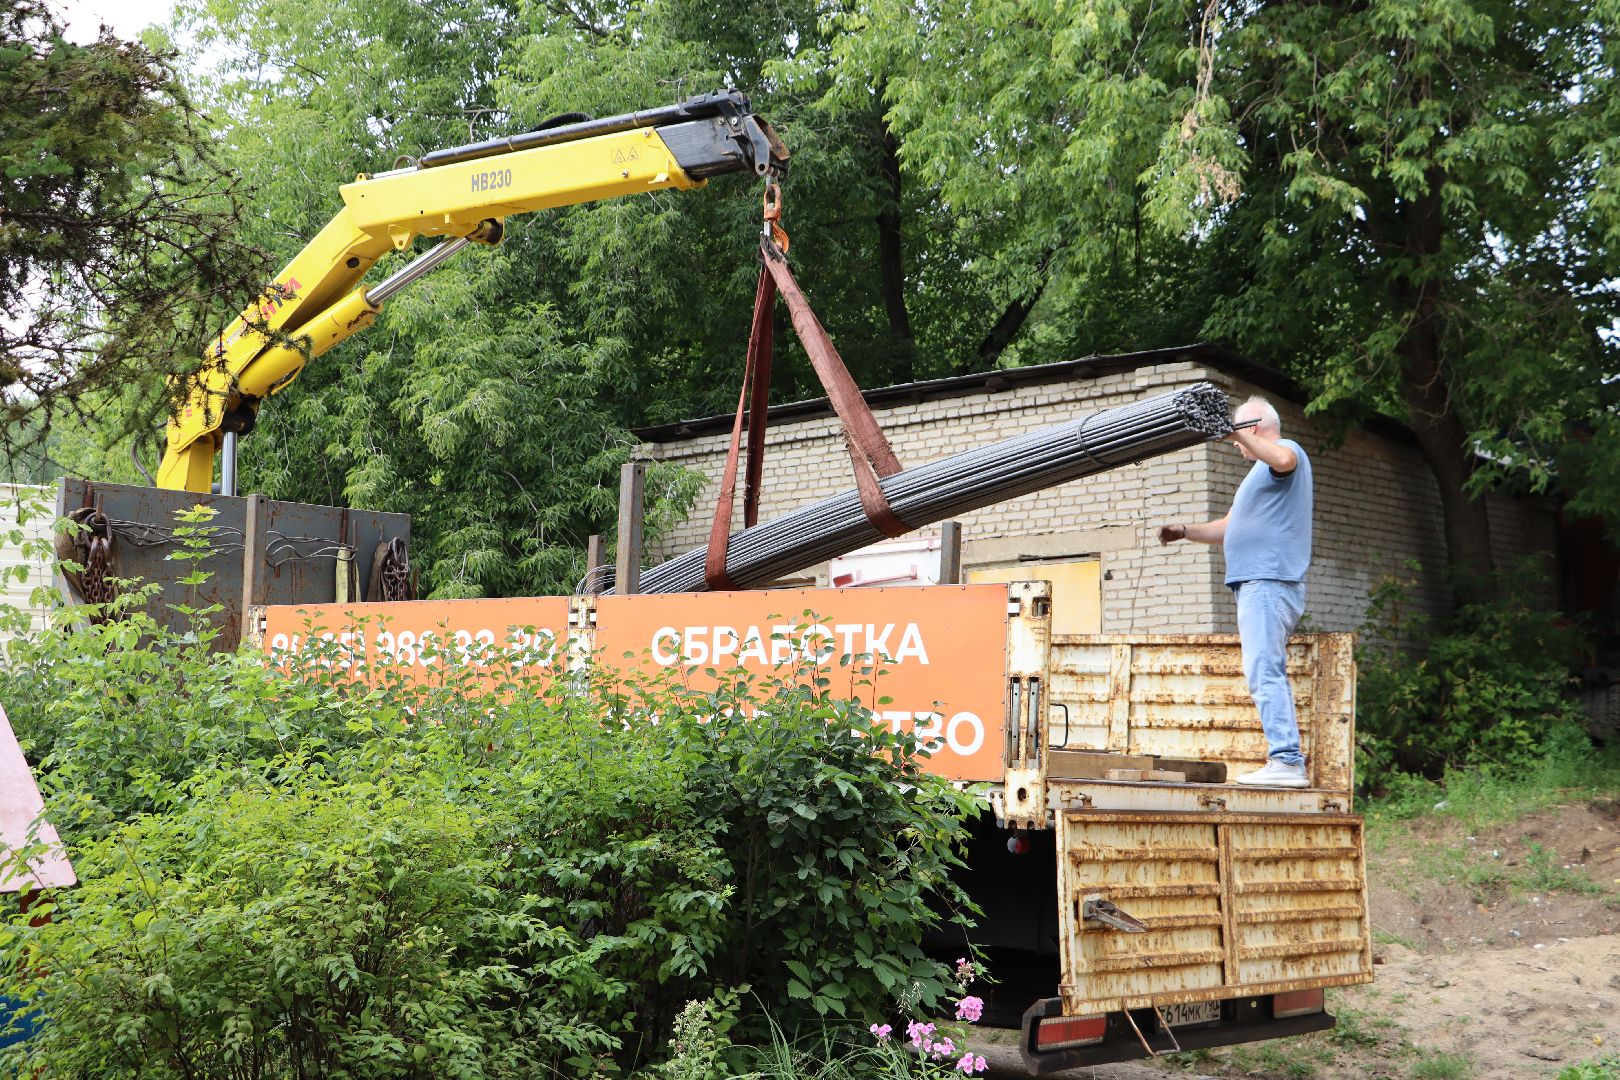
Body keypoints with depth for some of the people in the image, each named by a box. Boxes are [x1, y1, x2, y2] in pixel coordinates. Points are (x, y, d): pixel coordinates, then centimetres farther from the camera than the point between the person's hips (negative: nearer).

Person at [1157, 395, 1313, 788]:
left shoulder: (1288, 450, -2)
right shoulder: (1262, 470, 29)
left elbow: (1282, 459, -31)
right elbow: (1228, 528, 31)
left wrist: (1233, 431, -26)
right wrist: (1185, 531, 17)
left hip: (1269, 583, -11)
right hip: (1259, 583, 11)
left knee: (1264, 672, -17)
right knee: (1271, 674, 11)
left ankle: (1287, 761, -21)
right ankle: (1286, 762, 13)